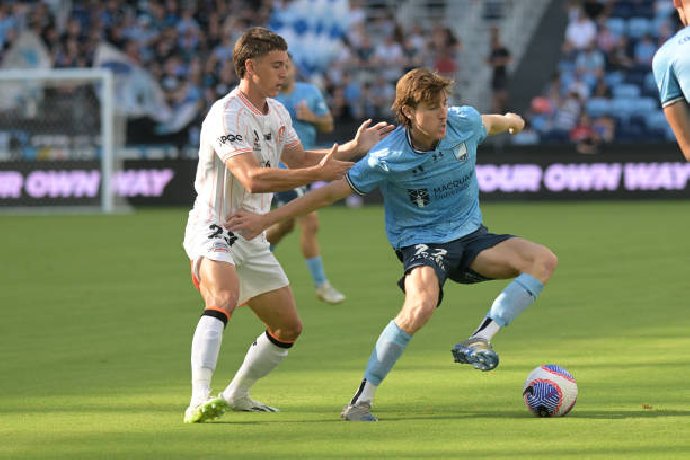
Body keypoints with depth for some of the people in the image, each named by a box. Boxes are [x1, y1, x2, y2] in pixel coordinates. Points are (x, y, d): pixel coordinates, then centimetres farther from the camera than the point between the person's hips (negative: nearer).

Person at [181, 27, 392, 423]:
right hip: (214, 231, -9)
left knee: (289, 327, 13)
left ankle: (237, 394, 31)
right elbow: (253, 178, -31)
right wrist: (318, 174, -31)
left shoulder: (277, 112, 10)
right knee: (224, 299, -36)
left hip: (252, 240, 9)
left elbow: (300, 160, 21)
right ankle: (200, 400, -46)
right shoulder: (227, 116, -20)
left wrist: (353, 149, 9)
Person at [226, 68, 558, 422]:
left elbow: (490, 124, 18)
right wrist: (265, 220, -13)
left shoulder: (464, 122, -9)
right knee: (421, 307, -36)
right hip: (421, 242, -5)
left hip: (470, 234, 5)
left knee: (543, 261, -18)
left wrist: (510, 122, 41)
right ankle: (363, 398, -21)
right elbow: (331, 192, -13)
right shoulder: (387, 159, -20)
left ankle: (479, 340, -21)